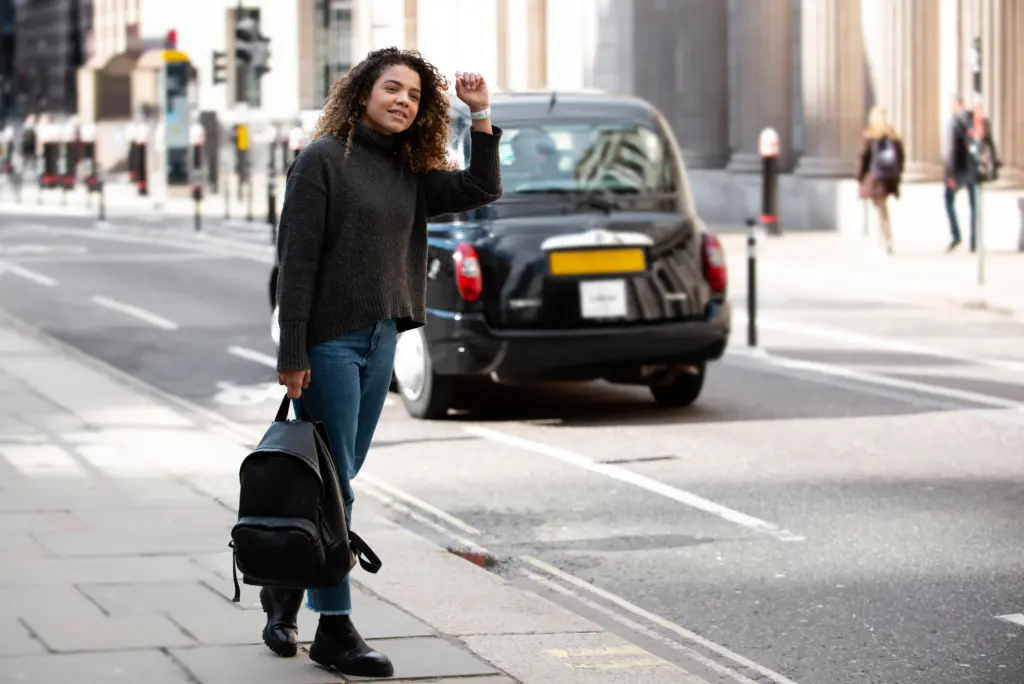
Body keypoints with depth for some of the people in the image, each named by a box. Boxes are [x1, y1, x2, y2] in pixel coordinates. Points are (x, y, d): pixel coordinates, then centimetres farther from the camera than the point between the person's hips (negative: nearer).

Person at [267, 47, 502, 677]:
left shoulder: (409, 173, 11)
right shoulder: (323, 160, -9)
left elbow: (483, 189, 6)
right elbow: (296, 260, -12)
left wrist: (481, 116, -4)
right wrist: (293, 354, -16)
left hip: (381, 341, 7)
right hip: (329, 341, -7)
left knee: (340, 477, 15)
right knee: (332, 485, -3)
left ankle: (286, 587, 33)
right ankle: (334, 629, 3)